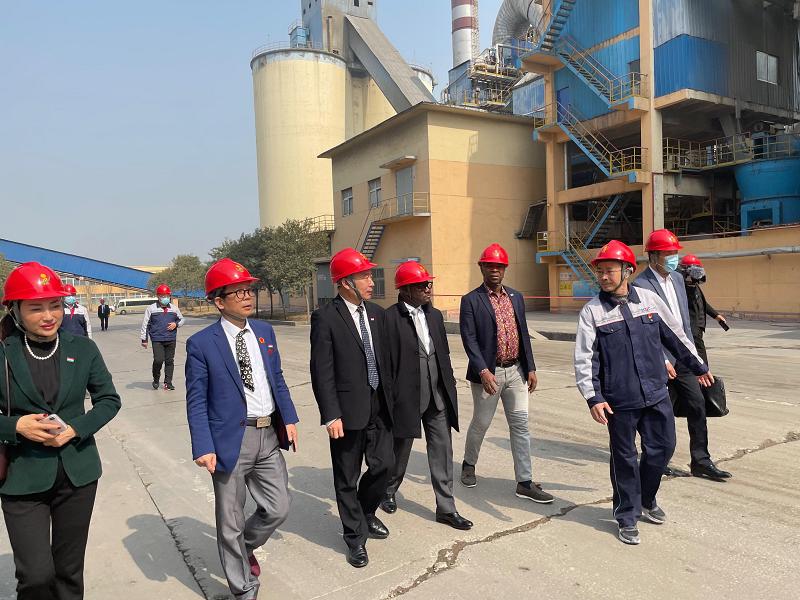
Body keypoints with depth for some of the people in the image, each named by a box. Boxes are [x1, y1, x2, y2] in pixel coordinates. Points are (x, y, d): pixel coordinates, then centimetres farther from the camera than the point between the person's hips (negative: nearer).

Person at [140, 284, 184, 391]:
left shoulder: (174, 308, 9)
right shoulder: (151, 308, 2)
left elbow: (182, 320, 19)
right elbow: (145, 324, 5)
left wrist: (176, 324, -3)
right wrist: (144, 339, 3)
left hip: (171, 339, 3)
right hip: (157, 339, -3)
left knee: (169, 361, 6)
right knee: (158, 360, -13)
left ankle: (168, 382, 17)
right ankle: (156, 380, 11)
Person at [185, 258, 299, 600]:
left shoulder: (265, 331, 6)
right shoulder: (201, 344, -9)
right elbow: (196, 402, -9)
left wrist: (289, 419, 7)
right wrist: (203, 447, -17)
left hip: (269, 435, 5)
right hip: (232, 440, -5)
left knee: (278, 509, 14)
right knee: (231, 522, 11)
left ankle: (244, 549, 45)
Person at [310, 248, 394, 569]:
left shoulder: (377, 313, 7)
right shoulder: (325, 317, -11)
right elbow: (322, 372, -14)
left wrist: (389, 398, 12)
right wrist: (331, 415, -17)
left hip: (379, 406, 5)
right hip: (348, 409, -5)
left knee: (383, 464, 11)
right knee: (348, 477, 8)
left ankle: (366, 513, 39)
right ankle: (355, 536, 28)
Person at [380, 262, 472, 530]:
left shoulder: (435, 315, 8)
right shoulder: (389, 318, -12)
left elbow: (444, 354, 14)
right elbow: (385, 361, -12)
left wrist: (449, 386, 10)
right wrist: (390, 397, -11)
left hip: (438, 396, 5)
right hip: (407, 395, -5)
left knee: (442, 451, 7)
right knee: (401, 448, 14)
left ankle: (446, 508, 19)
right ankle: (388, 491, 41)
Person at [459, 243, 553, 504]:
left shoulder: (516, 297, 11)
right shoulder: (471, 301, -6)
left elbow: (524, 335, 12)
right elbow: (469, 339, -12)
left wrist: (530, 368, 7)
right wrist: (483, 371, -21)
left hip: (516, 371, 5)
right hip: (488, 373, -4)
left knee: (520, 425, 5)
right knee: (480, 423, 10)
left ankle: (525, 482, 13)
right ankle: (469, 464, 36)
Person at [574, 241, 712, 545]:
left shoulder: (649, 299, 2)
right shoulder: (592, 311, -7)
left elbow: (676, 336, 14)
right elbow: (584, 358, -10)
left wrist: (698, 366, 22)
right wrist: (593, 398, -18)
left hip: (656, 393, 4)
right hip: (619, 400, -3)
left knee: (663, 446, 13)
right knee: (625, 458, 7)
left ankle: (646, 499, 38)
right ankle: (628, 517, 25)